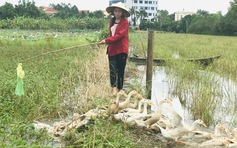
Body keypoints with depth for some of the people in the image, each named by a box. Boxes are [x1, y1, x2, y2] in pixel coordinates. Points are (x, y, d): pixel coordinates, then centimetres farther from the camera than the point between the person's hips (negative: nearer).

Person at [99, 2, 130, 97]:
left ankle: (119, 89, 15)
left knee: (120, 70, 3)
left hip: (121, 50, -5)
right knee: (112, 69, -9)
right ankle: (114, 89, -16)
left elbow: (120, 35, -16)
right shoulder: (112, 21, 15)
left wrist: (107, 40, -20)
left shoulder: (125, 22, -5)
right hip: (112, 49, 5)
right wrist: (109, 45, 9)